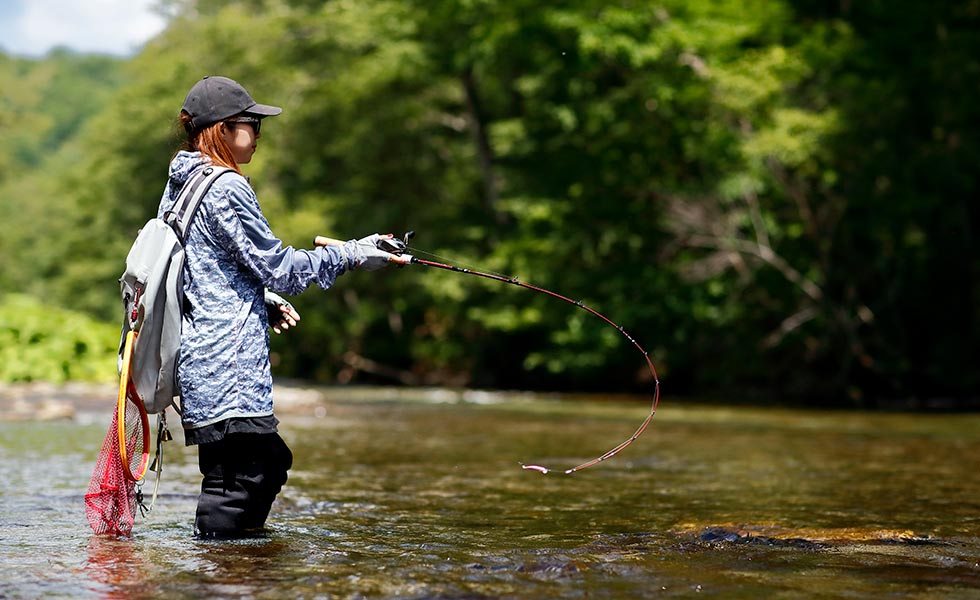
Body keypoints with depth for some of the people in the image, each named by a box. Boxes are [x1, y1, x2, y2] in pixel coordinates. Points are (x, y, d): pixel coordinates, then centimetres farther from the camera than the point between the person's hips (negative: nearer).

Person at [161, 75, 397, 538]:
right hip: (226, 365, -10)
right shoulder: (226, 189, -14)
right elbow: (277, 267, -12)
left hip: (199, 360, 10)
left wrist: (262, 301, 18)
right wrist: (352, 255, -3)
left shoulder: (181, 184, 15)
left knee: (271, 459, 18)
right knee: (239, 475, -7)